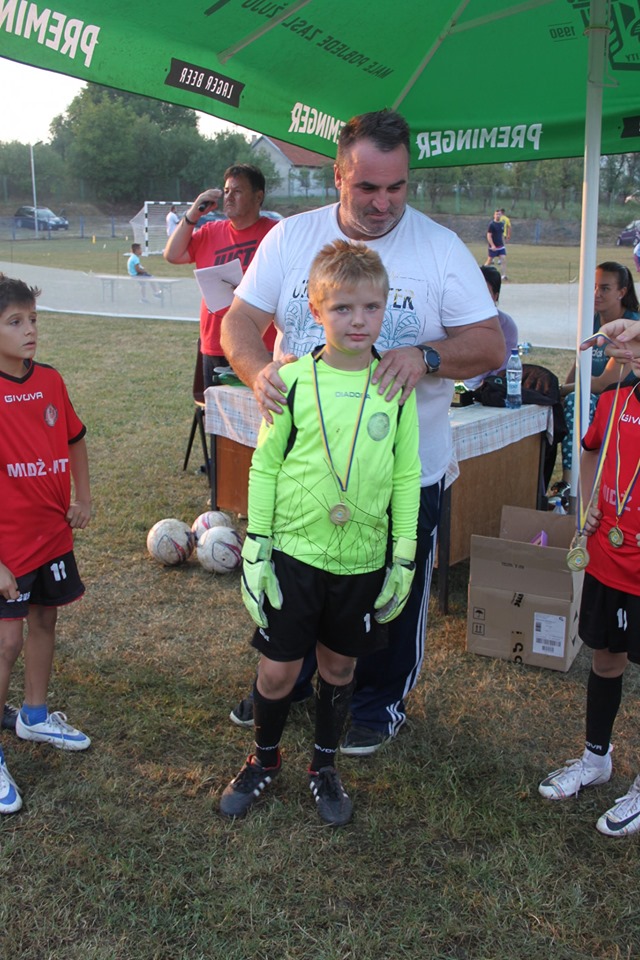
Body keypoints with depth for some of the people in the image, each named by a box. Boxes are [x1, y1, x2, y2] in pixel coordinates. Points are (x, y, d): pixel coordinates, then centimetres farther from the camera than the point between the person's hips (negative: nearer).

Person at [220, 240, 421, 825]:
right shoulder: (292, 380, -7)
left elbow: (407, 478, 3)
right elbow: (265, 467, -1)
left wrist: (405, 558, 3)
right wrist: (255, 550, -2)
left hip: (362, 559, 1)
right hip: (294, 552, -1)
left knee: (339, 666, 15)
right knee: (278, 669, 7)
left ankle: (325, 767, 38)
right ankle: (265, 759, 35)